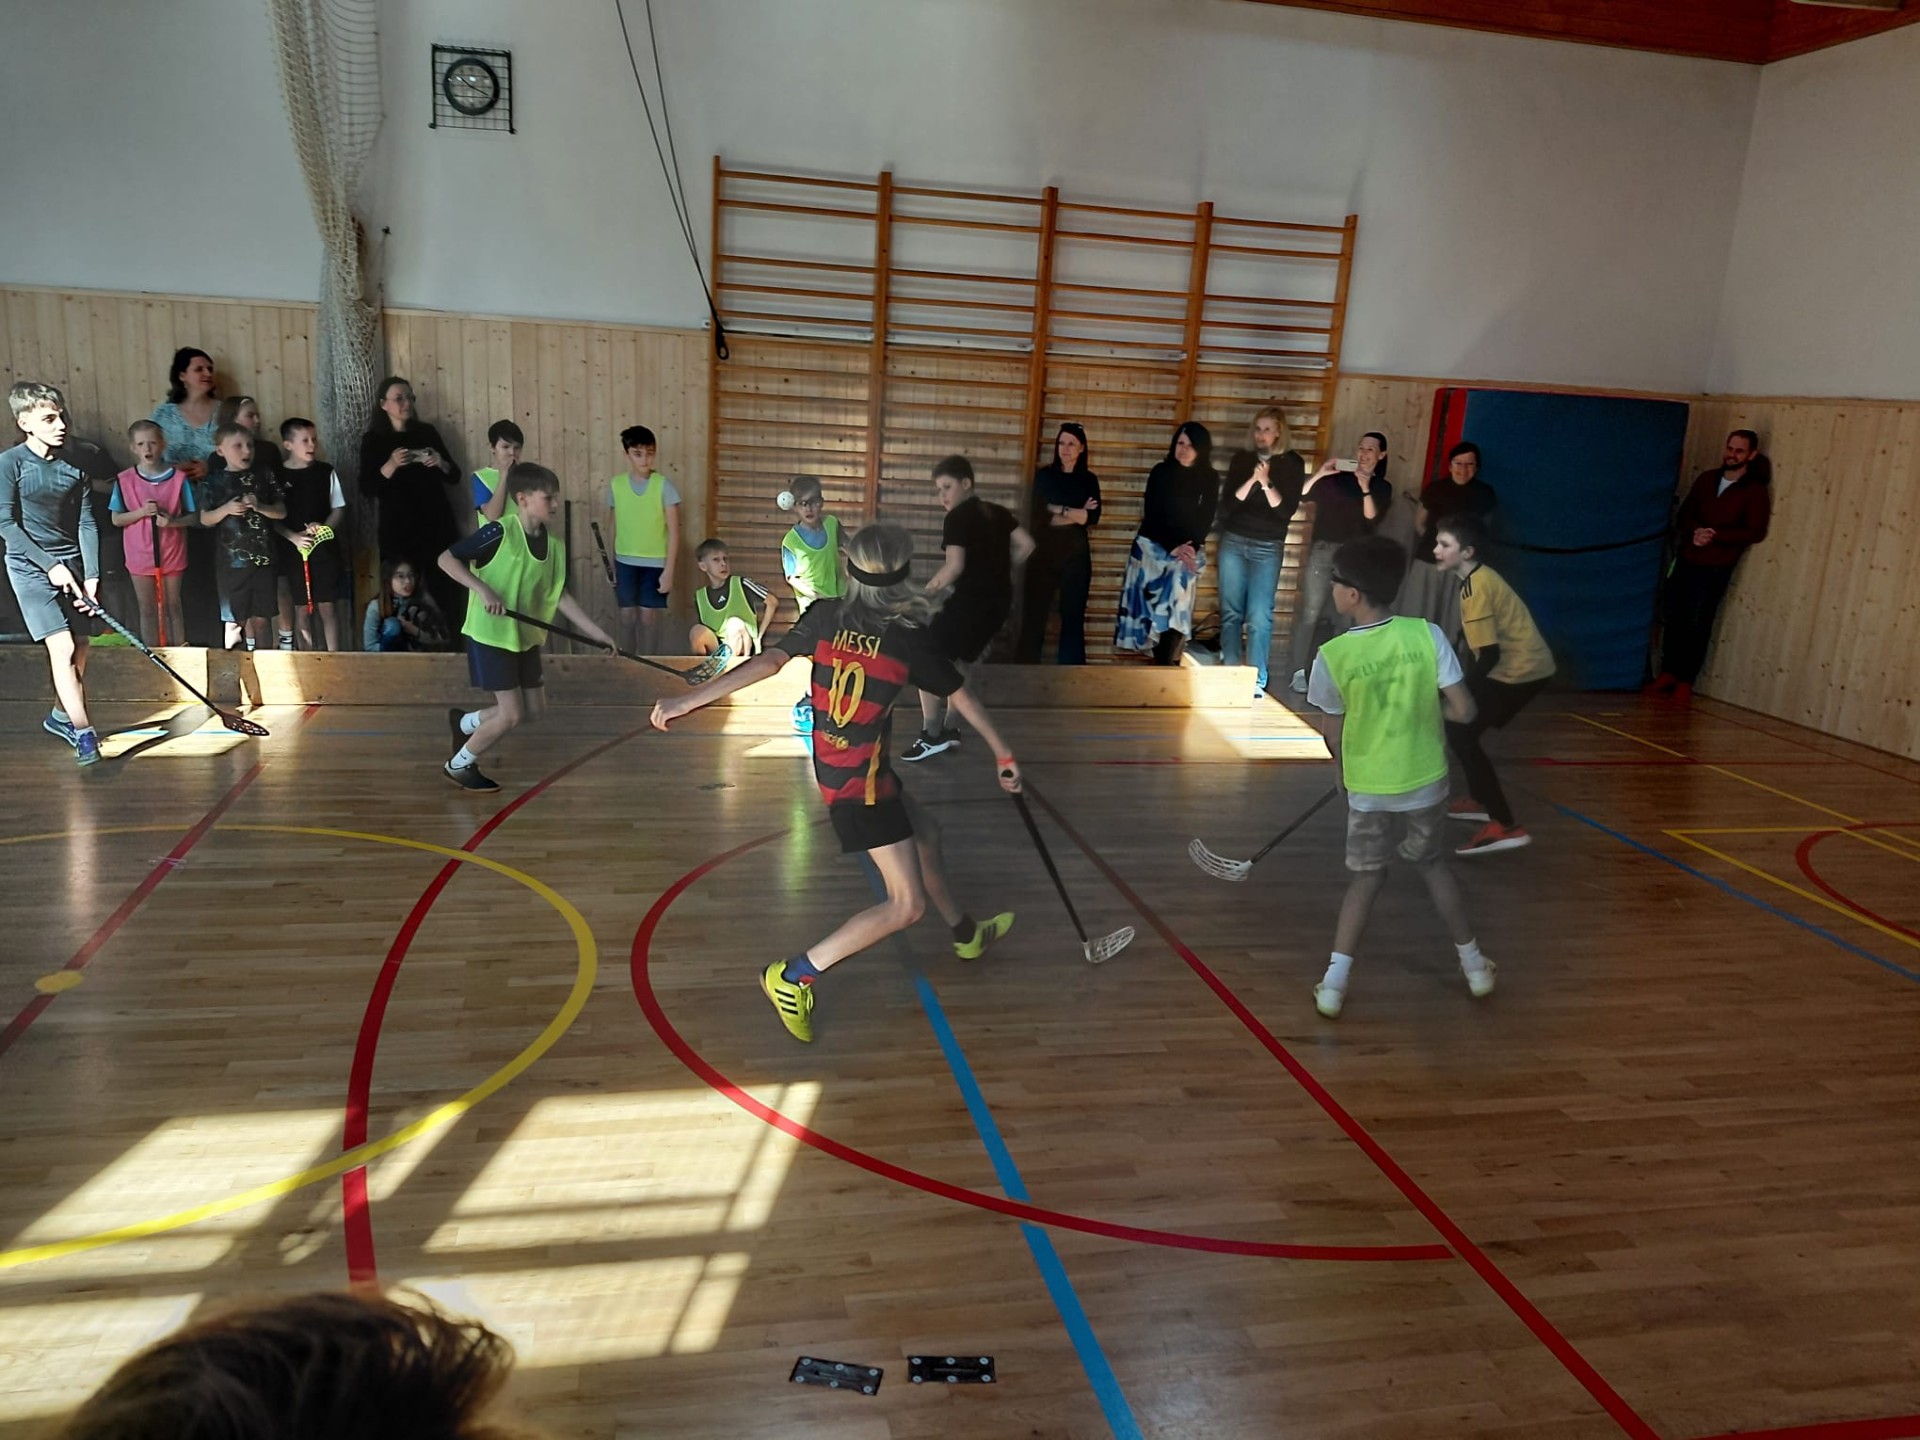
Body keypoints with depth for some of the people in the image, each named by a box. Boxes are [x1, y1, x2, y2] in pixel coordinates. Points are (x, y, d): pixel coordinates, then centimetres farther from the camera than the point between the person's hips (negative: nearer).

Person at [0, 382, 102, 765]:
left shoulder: (75, 464, 3)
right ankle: (83, 733, -12)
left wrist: (91, 576, -8)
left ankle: (60, 716, 29)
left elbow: (86, 523, 1)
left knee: (79, 649, 7)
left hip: (72, 564, 5)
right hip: (31, 566, -5)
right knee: (62, 648, -13)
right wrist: (50, 565, -16)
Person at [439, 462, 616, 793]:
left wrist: (596, 632, 1)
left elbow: (559, 595, 6)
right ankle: (458, 766, 18)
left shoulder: (553, 544, 0)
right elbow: (446, 558, -16)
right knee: (511, 713, -6)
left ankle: (464, 722, 34)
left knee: (535, 710, 12)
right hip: (491, 635, -7)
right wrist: (483, 590, -27)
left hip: (526, 637, 7)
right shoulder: (499, 532, -20)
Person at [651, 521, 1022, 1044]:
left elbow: (768, 660, -14)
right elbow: (961, 697, -2)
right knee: (907, 904, -3)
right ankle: (793, 976, -3)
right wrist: (1003, 753, 12)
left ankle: (966, 933, 47)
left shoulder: (826, 617, -4)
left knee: (925, 833, 28)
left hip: (832, 766, 8)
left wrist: (689, 700, -16)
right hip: (861, 780, -8)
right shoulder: (912, 637, -14)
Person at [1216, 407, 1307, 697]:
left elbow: (1287, 510, -8)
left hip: (1268, 548, -2)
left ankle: (1257, 680, -5)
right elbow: (1227, 505, -2)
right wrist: (1252, 480, -15)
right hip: (1233, 542, 2)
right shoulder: (1241, 459, 5)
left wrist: (1266, 483, -19)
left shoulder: (1292, 464, -1)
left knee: (1259, 616, -8)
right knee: (1231, 611, 3)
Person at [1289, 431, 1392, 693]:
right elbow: (1301, 495, -2)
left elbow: (1372, 519, -8)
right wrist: (1319, 474, -15)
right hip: (1323, 550, -2)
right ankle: (1299, 671, -6)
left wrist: (1365, 489, -17)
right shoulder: (1337, 477, 4)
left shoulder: (1382, 487, 7)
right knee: (1310, 612, -8)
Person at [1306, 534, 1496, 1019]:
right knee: (1432, 863, 24)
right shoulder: (1426, 634, -15)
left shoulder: (1332, 657, -17)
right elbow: (1463, 710, -13)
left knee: (1367, 875, 16)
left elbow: (1336, 735, -4)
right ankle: (1474, 965, 35)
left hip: (1366, 786, -1)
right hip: (1425, 779, 1)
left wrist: (1344, 771, 17)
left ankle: (1333, 982, 9)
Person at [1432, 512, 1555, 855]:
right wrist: (1464, 688, 17)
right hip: (1521, 666, 10)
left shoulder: (1476, 588, -20)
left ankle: (1506, 827, -14)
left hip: (1520, 670, -10)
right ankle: (1480, 801, 35)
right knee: (1460, 724, 20)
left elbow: (1489, 654, -22)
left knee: (1459, 733, -12)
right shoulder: (1479, 578, 10)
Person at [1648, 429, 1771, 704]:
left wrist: (1715, 535, -21)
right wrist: (1695, 531, -13)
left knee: (1698, 625, -1)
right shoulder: (1707, 479, 9)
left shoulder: (1755, 491, -5)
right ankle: (1668, 672, 16)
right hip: (1685, 561, 4)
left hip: (1716, 569, -4)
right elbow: (1685, 512, 9)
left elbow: (1755, 532, -11)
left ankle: (1686, 681, 8)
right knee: (1674, 619, 5)